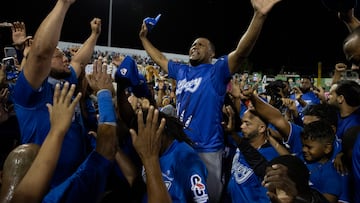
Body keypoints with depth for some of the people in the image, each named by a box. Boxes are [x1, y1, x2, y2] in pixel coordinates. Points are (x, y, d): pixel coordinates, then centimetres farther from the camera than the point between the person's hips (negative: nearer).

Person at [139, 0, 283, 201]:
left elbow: (241, 52, -23)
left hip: (207, 149, -5)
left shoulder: (217, 70, -7)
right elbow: (159, 58, 26)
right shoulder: (181, 70, 11)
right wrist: (143, 37, 28)